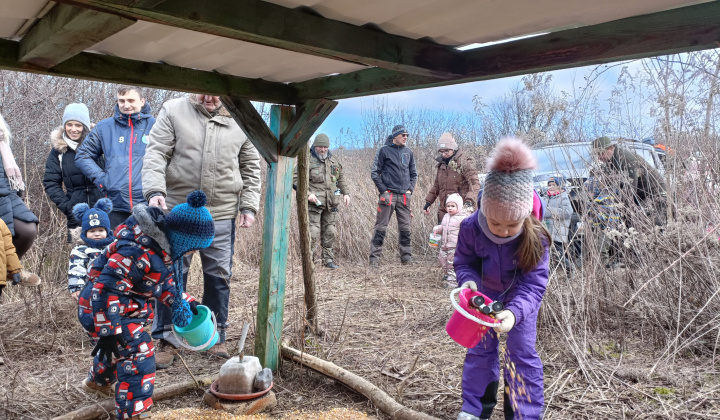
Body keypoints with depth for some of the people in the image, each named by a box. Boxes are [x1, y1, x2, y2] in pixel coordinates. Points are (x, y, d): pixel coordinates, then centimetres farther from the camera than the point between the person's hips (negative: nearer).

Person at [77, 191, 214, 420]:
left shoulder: (163, 245, -3)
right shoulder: (138, 251, -35)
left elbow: (166, 279, 14)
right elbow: (106, 290, -34)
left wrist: (184, 302, 10)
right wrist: (107, 331, -32)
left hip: (122, 307, 11)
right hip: (103, 308, -11)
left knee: (122, 344, 32)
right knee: (139, 353, -18)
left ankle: (97, 381, 62)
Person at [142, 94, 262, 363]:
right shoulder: (173, 110, 1)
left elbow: (251, 167, 11)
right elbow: (156, 154, -4)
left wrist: (249, 205, 4)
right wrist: (155, 190, -18)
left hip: (222, 213, 1)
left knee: (219, 276, 8)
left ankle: (215, 336, 25)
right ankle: (167, 339, 19)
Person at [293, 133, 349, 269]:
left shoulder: (334, 160, 14)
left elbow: (341, 178, 23)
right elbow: (296, 178, -10)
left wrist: (345, 193, 12)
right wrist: (307, 194, -18)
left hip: (331, 203, 6)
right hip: (314, 202, -6)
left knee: (329, 231, 9)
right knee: (313, 231, -9)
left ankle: (328, 259, 19)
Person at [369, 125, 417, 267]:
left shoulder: (408, 152, 14)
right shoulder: (384, 151, 0)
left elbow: (413, 174, 20)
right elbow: (374, 172, -1)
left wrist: (410, 189, 6)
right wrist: (383, 190, -8)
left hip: (404, 196, 4)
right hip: (388, 195, -4)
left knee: (405, 228, 6)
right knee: (381, 227, -3)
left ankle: (407, 258, 14)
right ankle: (374, 258, 1)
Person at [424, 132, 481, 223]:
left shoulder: (465, 161, -8)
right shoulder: (442, 163, 14)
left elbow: (475, 184, -14)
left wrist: (469, 201, -28)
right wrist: (428, 202, 22)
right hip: (443, 210, 7)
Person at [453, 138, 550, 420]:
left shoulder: (535, 238, -35)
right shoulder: (470, 228, -31)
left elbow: (534, 283, -33)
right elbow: (464, 262, -16)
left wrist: (515, 312, -51)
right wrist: (468, 280, -39)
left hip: (520, 298, -1)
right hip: (486, 294, 2)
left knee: (522, 353, 2)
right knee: (480, 349, 11)